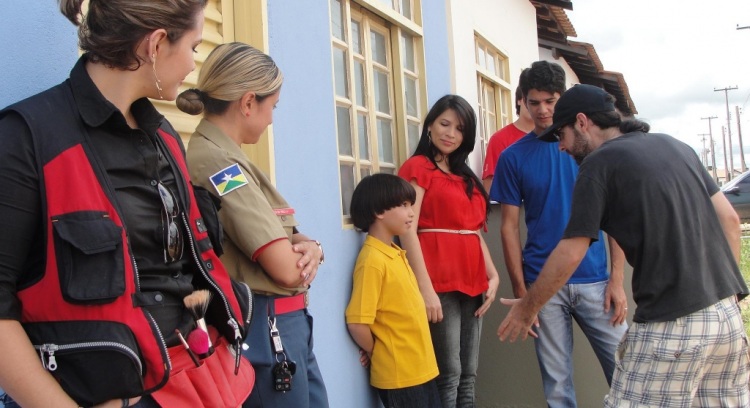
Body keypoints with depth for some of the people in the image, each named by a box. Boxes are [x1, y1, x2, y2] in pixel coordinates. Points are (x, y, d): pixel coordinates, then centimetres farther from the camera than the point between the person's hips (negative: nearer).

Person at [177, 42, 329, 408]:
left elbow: (285, 241, 13)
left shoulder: (226, 157, 11)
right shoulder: (216, 161, -19)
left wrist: (310, 249, -9)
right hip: (267, 327, -9)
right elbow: (286, 268, -23)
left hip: (288, 324, 9)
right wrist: (304, 254, 0)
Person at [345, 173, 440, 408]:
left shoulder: (395, 253, 8)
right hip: (398, 374, -8)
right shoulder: (373, 260, -19)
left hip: (421, 368, 8)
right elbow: (357, 322, -22)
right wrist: (377, 355, -6)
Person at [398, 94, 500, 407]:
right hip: (439, 282, -7)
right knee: (449, 375, -5)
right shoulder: (418, 167, -2)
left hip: (472, 280, 7)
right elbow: (407, 231, -11)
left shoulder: (464, 175, 21)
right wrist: (425, 288, -19)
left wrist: (492, 275, 5)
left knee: (469, 376, 9)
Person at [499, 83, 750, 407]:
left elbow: (569, 254, -7)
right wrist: (724, 288, 19)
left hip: (673, 324, -8)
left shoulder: (600, 162, -6)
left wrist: (527, 307, 5)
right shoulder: (674, 145, 15)